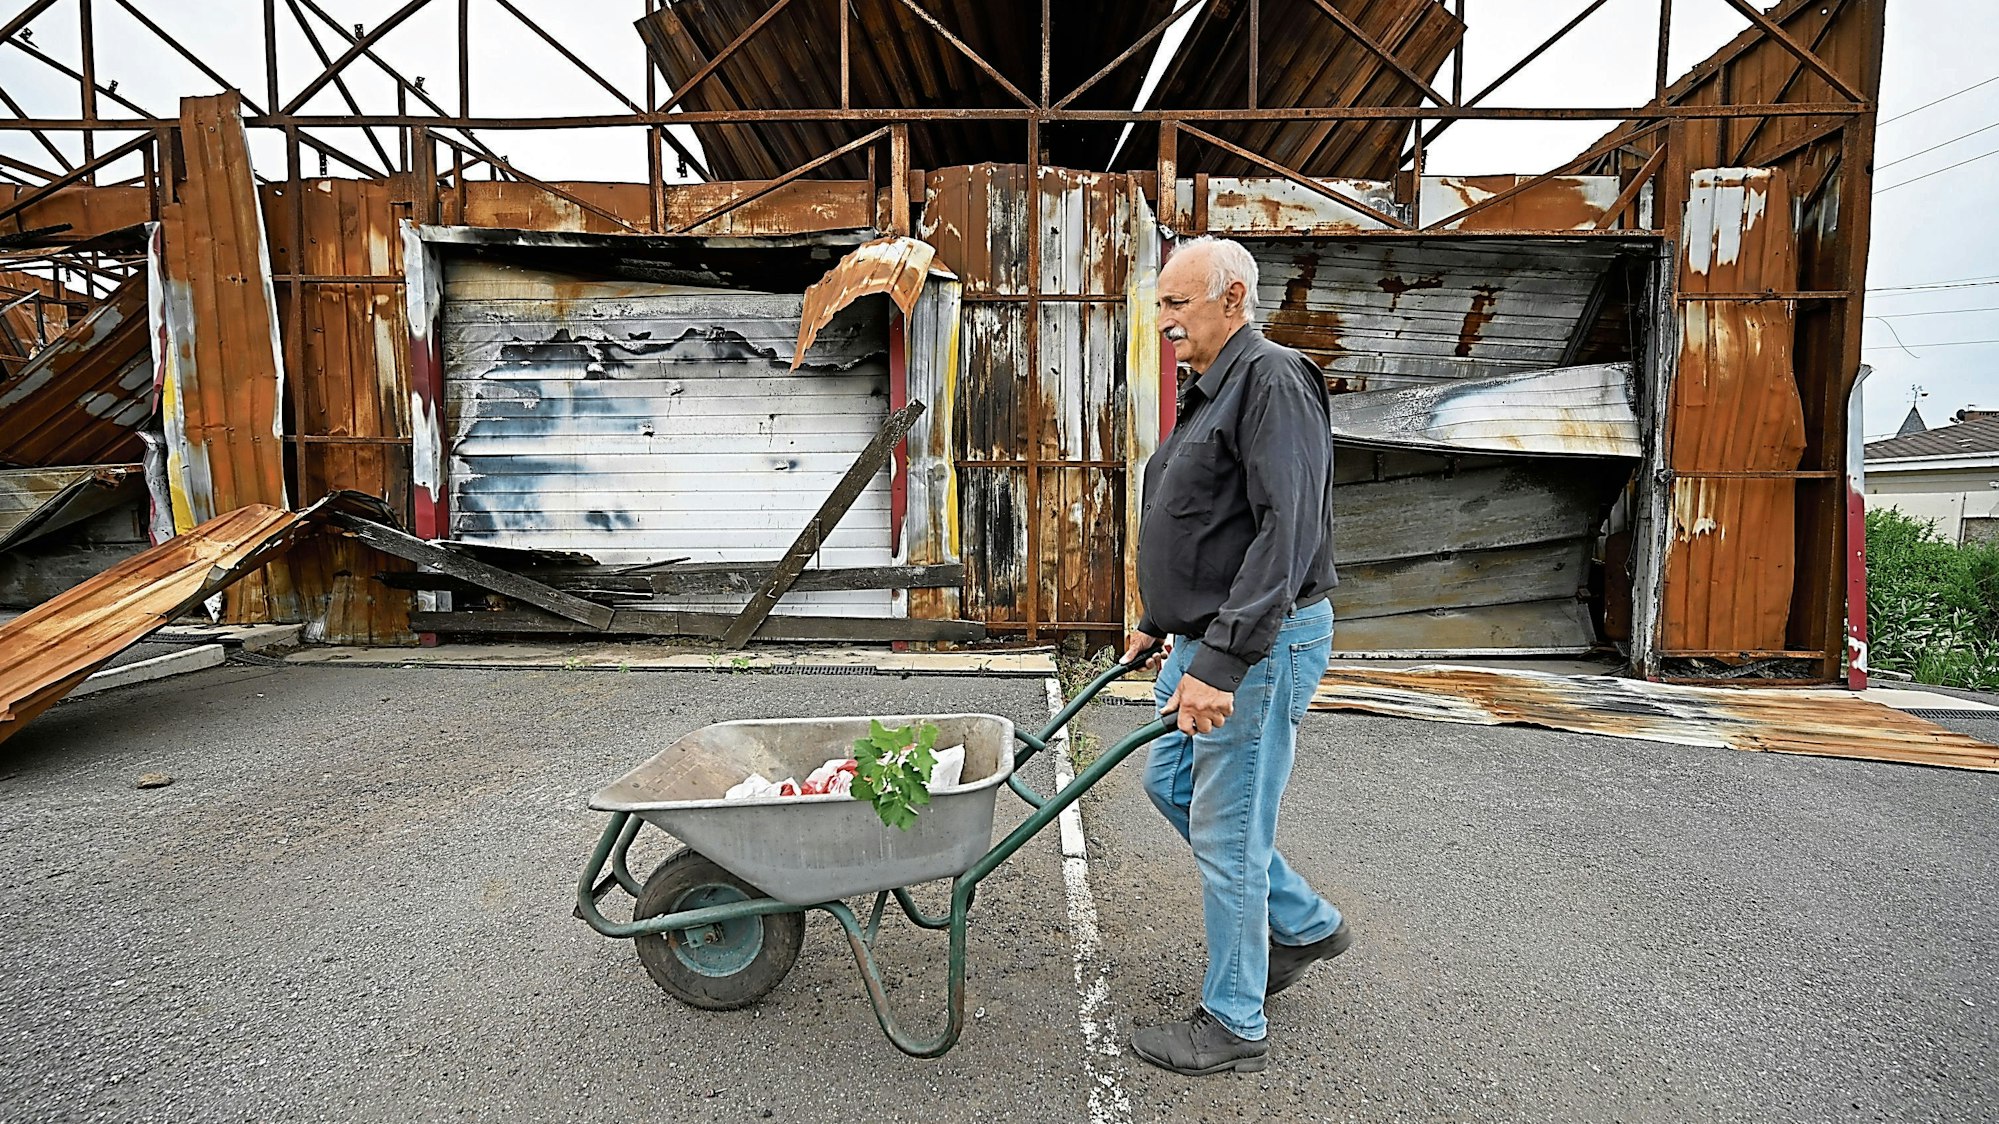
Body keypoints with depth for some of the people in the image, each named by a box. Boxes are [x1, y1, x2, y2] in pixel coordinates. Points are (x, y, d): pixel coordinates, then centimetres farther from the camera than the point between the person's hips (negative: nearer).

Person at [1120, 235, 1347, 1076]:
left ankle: (1233, 1026, 19)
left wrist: (1220, 663, -30)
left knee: (1226, 831, 0)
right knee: (1169, 780, 21)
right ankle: (1304, 925, 36)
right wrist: (1158, 623, 24)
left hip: (1259, 645, -11)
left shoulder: (1273, 380, -16)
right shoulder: (1209, 390, 16)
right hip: (1206, 636, 11)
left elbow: (1287, 534, -27)